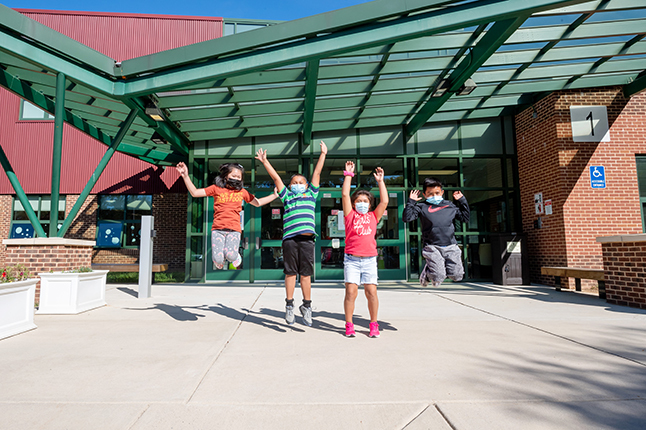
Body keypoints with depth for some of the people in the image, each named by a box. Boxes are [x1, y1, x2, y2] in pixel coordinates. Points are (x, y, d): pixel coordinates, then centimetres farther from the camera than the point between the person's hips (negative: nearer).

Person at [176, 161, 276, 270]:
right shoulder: (216, 188, 9)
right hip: (217, 229, 0)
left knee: (230, 256, -21)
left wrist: (274, 195, 20)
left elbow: (258, 203, 27)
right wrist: (185, 176, -4)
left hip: (234, 229, 1)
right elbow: (194, 193, 7)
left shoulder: (242, 192, 15)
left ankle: (236, 256, 17)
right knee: (218, 259, -12)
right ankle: (220, 259, 26)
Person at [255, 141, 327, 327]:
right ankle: (289, 305, 14)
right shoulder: (287, 197, 20)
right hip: (290, 238, 0)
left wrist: (323, 154, 28)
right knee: (290, 272, 3)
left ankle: (307, 306, 14)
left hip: (307, 239, 0)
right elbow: (276, 177, 21)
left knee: (306, 273, 4)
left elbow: (317, 174, 24)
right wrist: (264, 161, 24)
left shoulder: (311, 195, 21)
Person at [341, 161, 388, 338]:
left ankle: (374, 325, 14)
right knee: (351, 291, -5)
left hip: (370, 259, 2)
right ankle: (349, 325, 8)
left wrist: (380, 181, 9)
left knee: (371, 292, 0)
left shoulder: (373, 217, 14)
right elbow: (345, 194, 2)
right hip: (351, 259, -1)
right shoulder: (350, 215, 9)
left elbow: (384, 201, 7)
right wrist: (348, 175, 4)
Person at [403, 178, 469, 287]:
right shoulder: (422, 207, 3)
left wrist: (462, 201, 18)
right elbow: (407, 218, -5)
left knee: (457, 276, 1)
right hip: (432, 247, -4)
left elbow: (465, 218, 22)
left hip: (451, 246, 4)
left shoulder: (450, 206, 14)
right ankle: (427, 271, 24)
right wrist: (411, 201, -7)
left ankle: (443, 267, 31)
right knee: (438, 278, -10)